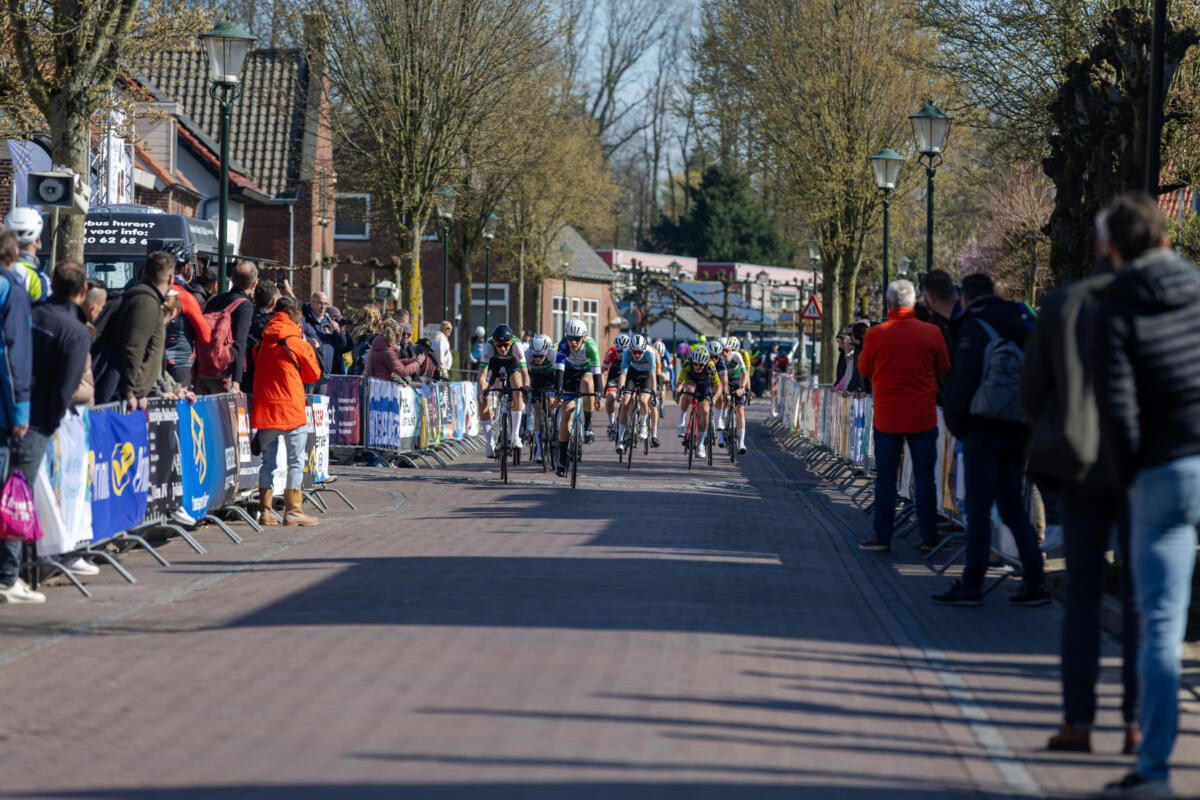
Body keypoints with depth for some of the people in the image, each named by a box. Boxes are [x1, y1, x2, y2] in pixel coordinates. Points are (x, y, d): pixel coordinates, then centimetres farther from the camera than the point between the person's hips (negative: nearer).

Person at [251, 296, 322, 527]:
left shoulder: (261, 344, 6)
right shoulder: (298, 344, -7)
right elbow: (314, 374, 5)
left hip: (264, 409, 5)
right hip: (291, 409, -5)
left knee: (268, 461, 11)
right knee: (296, 461, 1)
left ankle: (265, 510, 10)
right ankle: (292, 510, -2)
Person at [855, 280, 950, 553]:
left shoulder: (875, 335, -9)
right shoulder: (932, 333, -6)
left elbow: (864, 369, 7)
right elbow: (945, 371, 8)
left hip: (887, 417, 0)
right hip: (923, 417, 1)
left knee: (885, 476, 7)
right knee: (925, 477, 6)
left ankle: (882, 536, 6)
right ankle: (928, 537, 8)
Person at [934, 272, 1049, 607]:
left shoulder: (973, 329, -5)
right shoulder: (1022, 330, 17)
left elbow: (963, 380, -10)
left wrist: (956, 424, 1)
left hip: (985, 427, -7)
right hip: (1019, 428, 7)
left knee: (978, 507, -4)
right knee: (1013, 508, 11)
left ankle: (972, 584, -5)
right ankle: (1035, 582, 4)